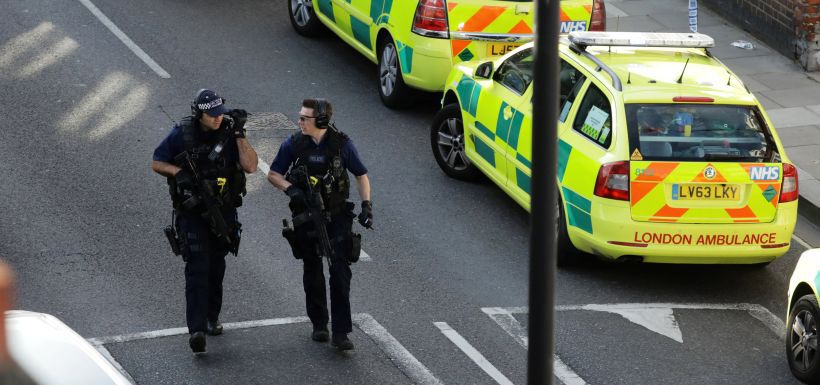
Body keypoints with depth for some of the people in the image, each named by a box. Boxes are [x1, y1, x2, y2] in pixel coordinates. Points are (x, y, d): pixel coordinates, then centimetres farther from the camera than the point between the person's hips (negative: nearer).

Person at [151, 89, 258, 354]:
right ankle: (196, 329, -20)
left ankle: (211, 318, 33)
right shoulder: (182, 135, -9)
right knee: (197, 268, -13)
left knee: (216, 267, 15)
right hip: (192, 211, -3)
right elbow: (156, 163, 1)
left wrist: (240, 134, -21)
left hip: (223, 211, 3)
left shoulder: (229, 133, -5)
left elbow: (250, 166, -14)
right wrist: (179, 173, -18)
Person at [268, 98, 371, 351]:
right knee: (313, 272, 11)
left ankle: (340, 332, -9)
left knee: (340, 271, -10)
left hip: (337, 217, -2)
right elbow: (273, 174, 4)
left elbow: (361, 175, 4)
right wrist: (290, 189, -16)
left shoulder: (341, 144, -8)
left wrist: (366, 204, -7)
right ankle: (319, 325, 26)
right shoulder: (293, 145, -5)